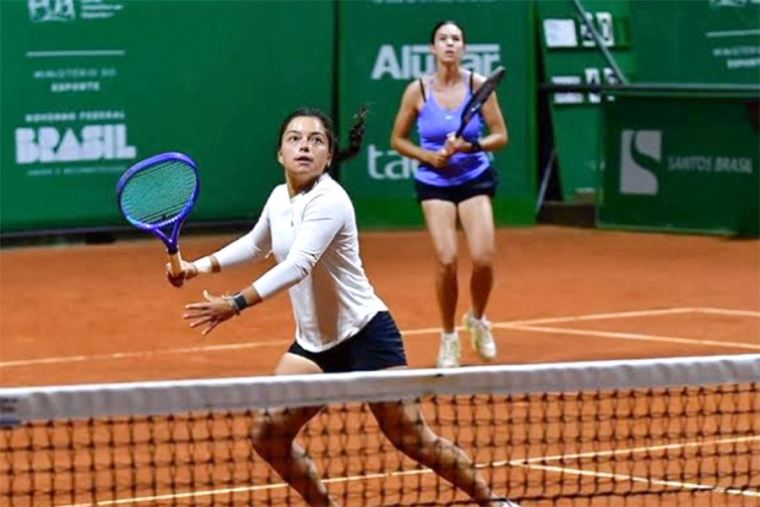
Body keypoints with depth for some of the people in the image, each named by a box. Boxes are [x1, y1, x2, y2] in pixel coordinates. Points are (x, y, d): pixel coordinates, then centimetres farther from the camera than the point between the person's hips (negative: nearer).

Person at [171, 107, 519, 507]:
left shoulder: (328, 201, -21)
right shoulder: (280, 198, 4)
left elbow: (297, 267, -35)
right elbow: (256, 245, 27)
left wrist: (235, 304, -42)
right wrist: (202, 266, 17)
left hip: (365, 335, -8)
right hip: (313, 343, 8)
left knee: (413, 441, -5)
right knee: (268, 435, -4)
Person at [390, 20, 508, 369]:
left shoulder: (479, 85, -7)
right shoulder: (418, 91, -7)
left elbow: (500, 136, -3)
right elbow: (398, 140, 4)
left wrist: (470, 146, -20)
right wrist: (428, 156, -11)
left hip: (475, 180, 0)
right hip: (434, 183, 0)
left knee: (483, 258, -13)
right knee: (446, 260, -14)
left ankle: (478, 320, 19)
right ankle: (448, 337, 7)